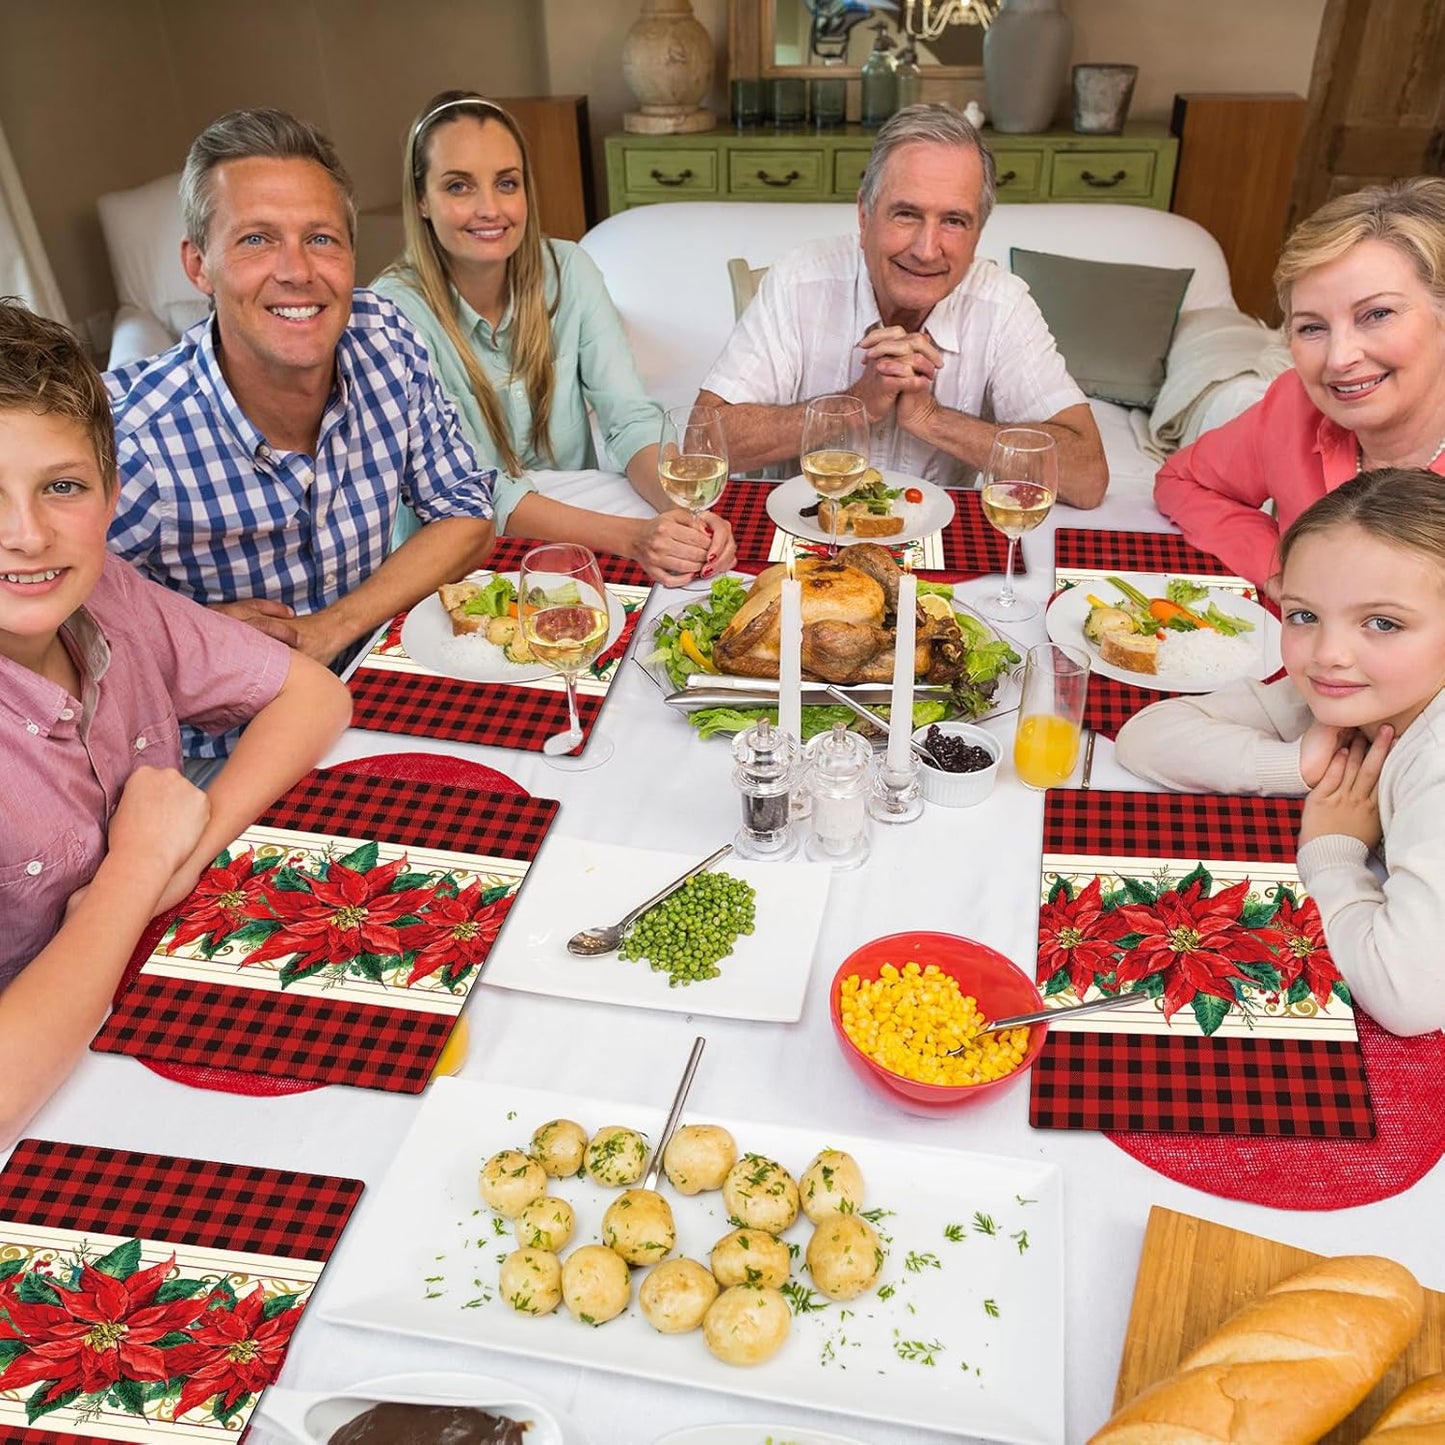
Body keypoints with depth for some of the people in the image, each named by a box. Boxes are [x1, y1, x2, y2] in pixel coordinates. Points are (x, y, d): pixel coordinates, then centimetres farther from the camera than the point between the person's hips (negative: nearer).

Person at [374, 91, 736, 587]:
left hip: (581, 546, 5)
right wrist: (630, 535, -34)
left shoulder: (567, 271, -2)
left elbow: (632, 420, -8)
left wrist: (684, 514, -29)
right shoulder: (397, 308, -15)